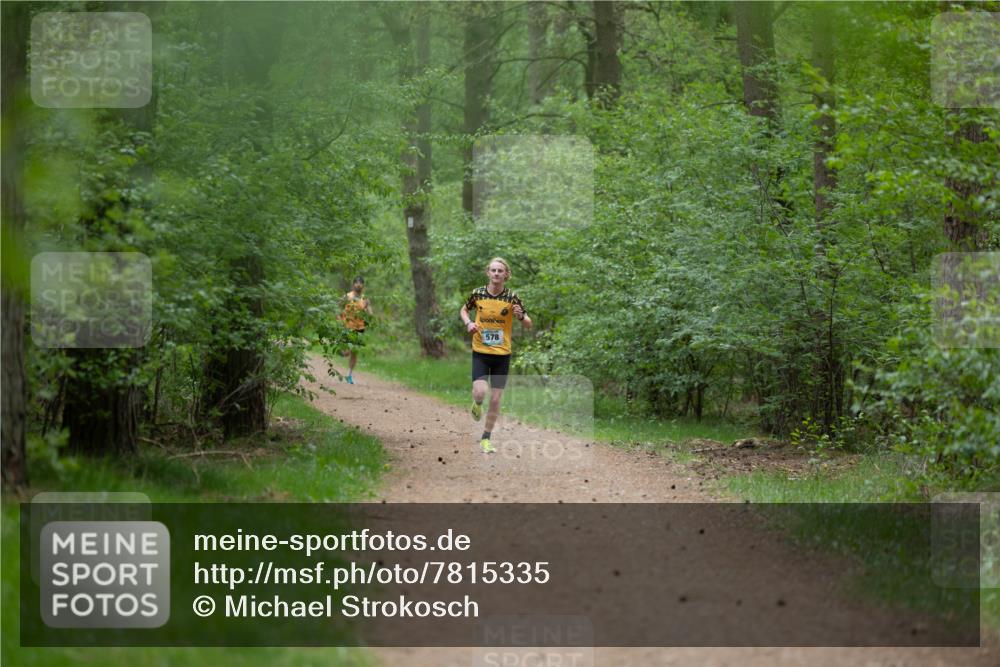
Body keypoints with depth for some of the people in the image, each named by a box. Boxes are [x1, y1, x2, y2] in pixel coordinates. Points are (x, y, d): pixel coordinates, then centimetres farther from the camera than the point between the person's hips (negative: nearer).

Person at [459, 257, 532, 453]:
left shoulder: (511, 297, -6)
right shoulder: (478, 293, -4)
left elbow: (529, 325, -1)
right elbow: (464, 310, 16)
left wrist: (521, 316, -23)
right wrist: (468, 323, -5)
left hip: (502, 355, 1)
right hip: (480, 353, 0)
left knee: (495, 399, 4)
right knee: (480, 392, -20)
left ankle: (486, 439, 20)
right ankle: (476, 405, 18)